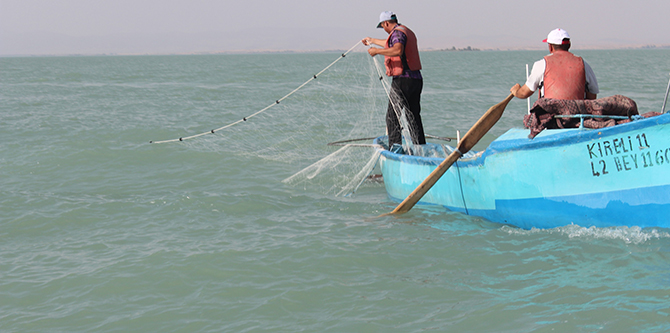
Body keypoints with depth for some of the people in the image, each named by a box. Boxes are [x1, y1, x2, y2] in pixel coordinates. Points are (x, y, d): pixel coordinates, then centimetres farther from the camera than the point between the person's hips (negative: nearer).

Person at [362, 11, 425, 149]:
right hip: (416, 79, 9)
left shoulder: (397, 32, -11)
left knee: (393, 117, -5)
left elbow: (398, 50, -32)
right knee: (414, 116, 14)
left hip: (403, 80, -9)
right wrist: (372, 41, 53)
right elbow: (392, 44, 40)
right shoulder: (407, 32, 20)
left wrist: (377, 51, -22)